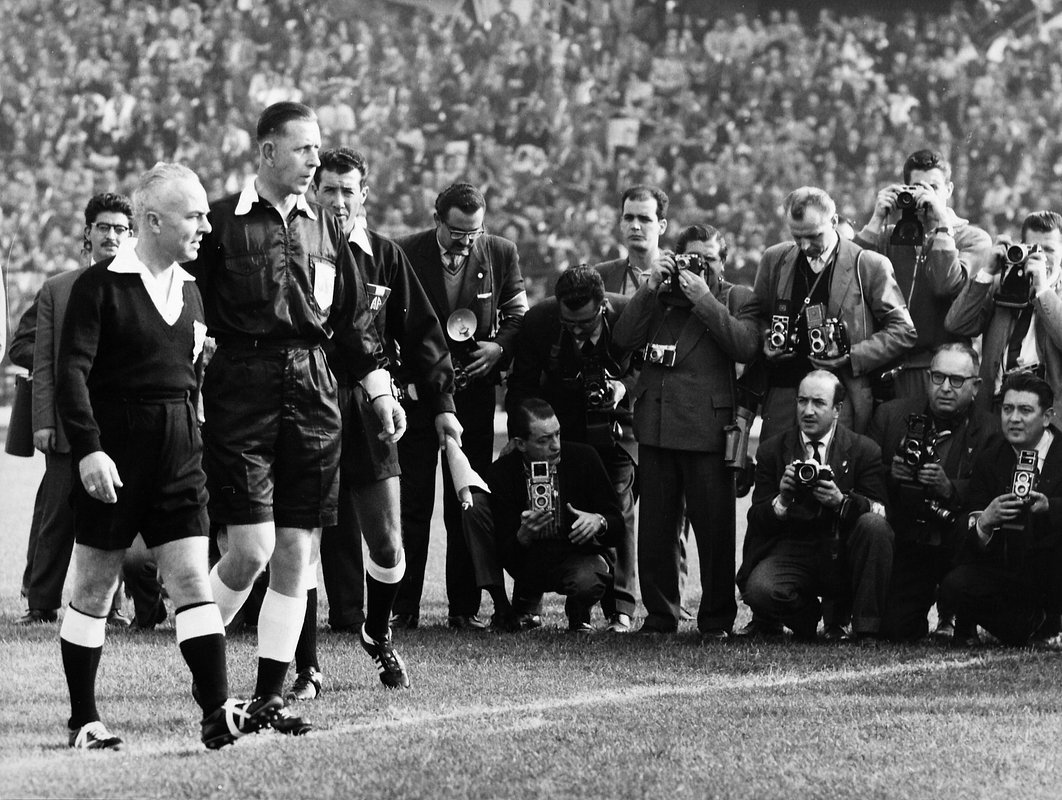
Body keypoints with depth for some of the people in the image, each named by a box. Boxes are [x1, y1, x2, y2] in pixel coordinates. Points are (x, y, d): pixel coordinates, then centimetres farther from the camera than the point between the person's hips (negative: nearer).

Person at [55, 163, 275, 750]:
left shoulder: (188, 290, 12)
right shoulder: (100, 285, -8)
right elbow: (72, 373, -14)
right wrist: (89, 448, -24)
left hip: (178, 455, 5)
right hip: (115, 452, -5)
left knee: (193, 582, -4)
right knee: (94, 588, 4)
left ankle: (217, 713, -11)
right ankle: (83, 720, 12)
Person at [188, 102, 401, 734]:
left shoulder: (325, 227, 14)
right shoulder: (222, 222, -2)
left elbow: (353, 315, 20)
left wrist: (380, 386, 14)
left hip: (313, 395, 5)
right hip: (241, 392, -5)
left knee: (297, 552, 2)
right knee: (251, 550, -11)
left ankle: (270, 695, 8)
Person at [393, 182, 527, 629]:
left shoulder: (500, 254, 1)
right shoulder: (406, 255, -5)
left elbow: (518, 313, 10)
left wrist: (500, 346, -9)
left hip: (473, 390, 1)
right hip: (416, 391, -1)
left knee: (467, 505, 3)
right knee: (411, 503, -1)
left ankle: (464, 608, 9)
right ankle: (403, 608, 4)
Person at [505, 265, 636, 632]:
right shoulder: (538, 320, -20)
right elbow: (521, 383, -6)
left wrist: (624, 386, -25)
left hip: (612, 422, -1)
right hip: (558, 421, 1)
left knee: (618, 509, -8)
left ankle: (620, 610, -2)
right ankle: (525, 605, 7)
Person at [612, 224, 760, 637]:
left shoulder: (738, 299, 8)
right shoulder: (658, 297, 15)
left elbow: (745, 346, -10)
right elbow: (623, 338, 3)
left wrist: (704, 298, -11)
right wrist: (650, 287, -4)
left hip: (708, 428, -3)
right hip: (655, 427, 3)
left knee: (715, 528, -3)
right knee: (655, 529, 6)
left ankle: (716, 619, 5)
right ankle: (660, 615, 14)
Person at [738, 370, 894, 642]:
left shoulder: (864, 451, 4)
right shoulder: (773, 451, 9)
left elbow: (880, 512, -7)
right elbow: (757, 517, 4)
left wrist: (842, 501, -26)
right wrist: (782, 500, -18)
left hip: (842, 557, 0)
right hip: (791, 554, 0)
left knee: (874, 526, -31)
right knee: (758, 591, -31)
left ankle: (866, 628, -18)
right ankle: (809, 618, 5)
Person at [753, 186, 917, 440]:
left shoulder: (869, 265, -3)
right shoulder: (775, 259, 9)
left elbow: (902, 331, 0)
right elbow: (758, 317, 24)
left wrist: (852, 356, -12)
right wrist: (766, 341, 1)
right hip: (783, 390, 4)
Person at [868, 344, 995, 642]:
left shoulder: (989, 431, -3)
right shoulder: (891, 414, 3)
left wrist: (949, 488, -26)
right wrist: (889, 474, -16)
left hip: (958, 548, -1)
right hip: (905, 547, 1)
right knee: (894, 631, -11)